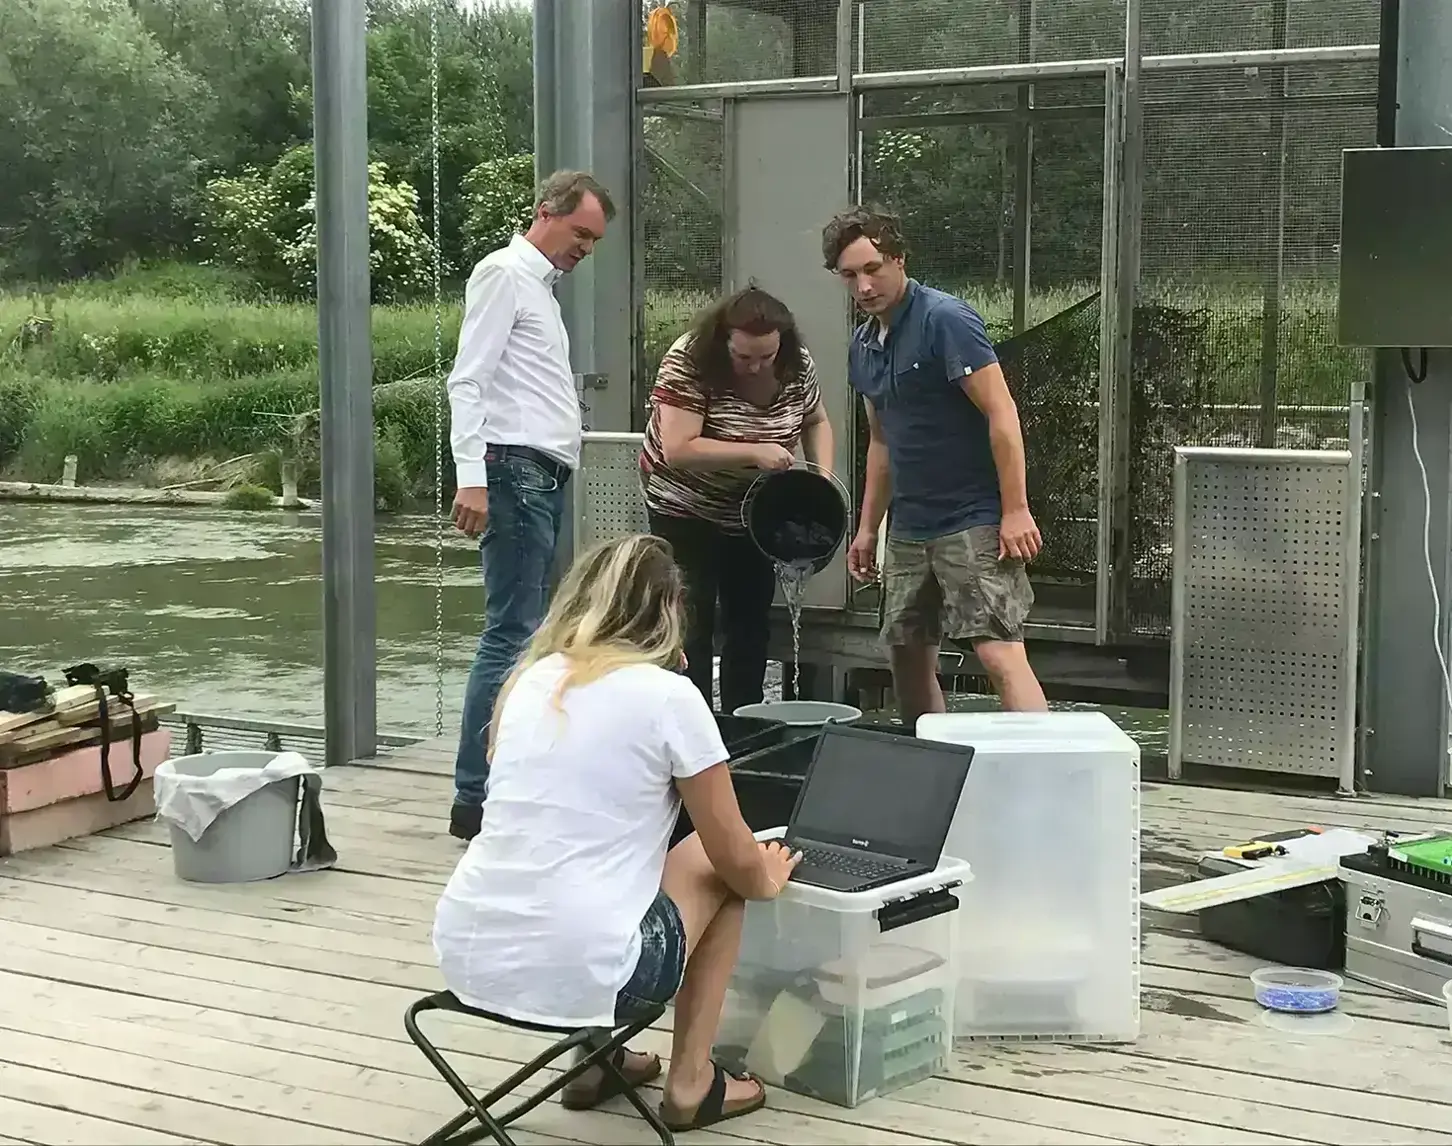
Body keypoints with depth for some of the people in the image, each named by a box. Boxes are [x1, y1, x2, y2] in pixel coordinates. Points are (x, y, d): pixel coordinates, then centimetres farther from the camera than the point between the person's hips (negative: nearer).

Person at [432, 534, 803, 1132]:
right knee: (715, 864, 21)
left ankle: (594, 1058, 30)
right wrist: (769, 878, 28)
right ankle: (690, 1081, 22)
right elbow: (738, 862, 3)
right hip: (577, 974, -6)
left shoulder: (531, 681, 12)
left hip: (465, 959, 6)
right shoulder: (669, 695, -4)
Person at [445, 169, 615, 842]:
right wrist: (472, 478, -22)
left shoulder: (540, 284, 25)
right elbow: (468, 381, -14)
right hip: (514, 470, -10)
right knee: (512, 636, -12)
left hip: (546, 479, 10)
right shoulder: (503, 274, -4)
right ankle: (476, 798, -11)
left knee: (529, 635, 9)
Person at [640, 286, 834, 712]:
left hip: (754, 513, 5)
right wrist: (754, 453, -34)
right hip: (687, 511, -5)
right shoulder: (688, 363, -26)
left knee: (751, 624, 10)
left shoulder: (796, 365, -10)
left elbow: (815, 421, 8)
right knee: (693, 627, -7)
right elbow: (678, 449, -31)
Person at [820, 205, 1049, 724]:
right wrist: (867, 528, 21)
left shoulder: (946, 320, -12)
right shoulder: (864, 346, 13)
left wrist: (1016, 511, -20)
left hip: (974, 521, -8)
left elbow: (1001, 413, -16)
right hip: (909, 527, 8)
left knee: (999, 652, -18)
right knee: (908, 657, 11)